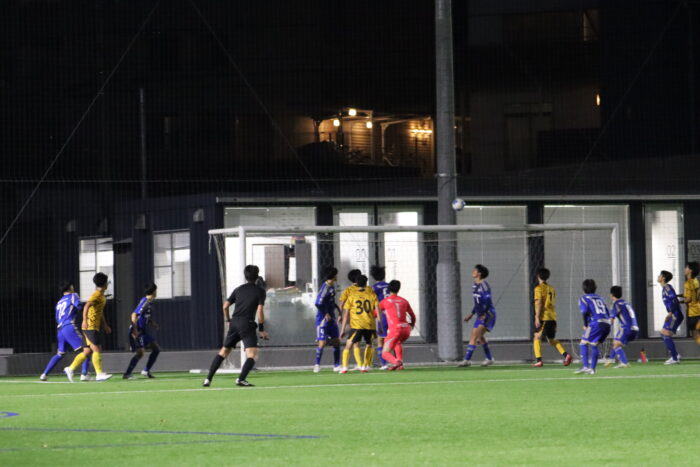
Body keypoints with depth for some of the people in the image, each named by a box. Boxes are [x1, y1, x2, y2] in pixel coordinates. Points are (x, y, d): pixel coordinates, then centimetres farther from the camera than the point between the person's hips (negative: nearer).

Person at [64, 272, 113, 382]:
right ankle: (99, 374, -15)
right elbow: (87, 306, -27)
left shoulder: (102, 296, 18)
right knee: (97, 349, -13)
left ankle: (70, 369, 13)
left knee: (87, 352, 8)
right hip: (90, 327, -10)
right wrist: (85, 320, -38)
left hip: (96, 327, 10)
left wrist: (105, 326, 33)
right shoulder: (96, 295, -13)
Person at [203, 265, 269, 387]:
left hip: (234, 323, 5)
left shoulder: (239, 289, 15)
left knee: (224, 351, 15)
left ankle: (208, 379, 12)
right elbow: (260, 310, -8)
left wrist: (228, 320, 25)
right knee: (252, 354, -9)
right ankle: (241, 379, -29)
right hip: (247, 324, -5)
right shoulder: (260, 291, 1)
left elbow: (225, 306, 11)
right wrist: (261, 329, -4)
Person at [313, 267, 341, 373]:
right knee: (322, 342, -8)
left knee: (336, 341, 8)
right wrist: (326, 314, -17)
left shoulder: (332, 287, 10)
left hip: (331, 318, 9)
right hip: (323, 319, -9)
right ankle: (317, 365, 5)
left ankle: (336, 366, 15)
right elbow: (319, 303, -24)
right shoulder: (325, 288, -18)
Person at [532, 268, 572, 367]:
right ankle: (566, 355, -4)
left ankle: (539, 360, -13)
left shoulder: (539, 288, -5)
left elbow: (539, 303, -13)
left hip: (543, 317, -6)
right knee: (552, 340, 14)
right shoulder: (551, 289, 16)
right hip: (552, 317, 6)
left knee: (537, 338, 0)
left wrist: (537, 318, -16)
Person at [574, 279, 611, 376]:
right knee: (594, 345, 16)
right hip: (607, 323, 6)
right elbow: (608, 313, 23)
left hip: (596, 323, -6)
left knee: (584, 343, 3)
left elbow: (585, 312, -11)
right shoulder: (599, 298, 26)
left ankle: (585, 366, -8)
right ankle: (592, 368, 11)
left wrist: (585, 325, 0)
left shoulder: (584, 299, 7)